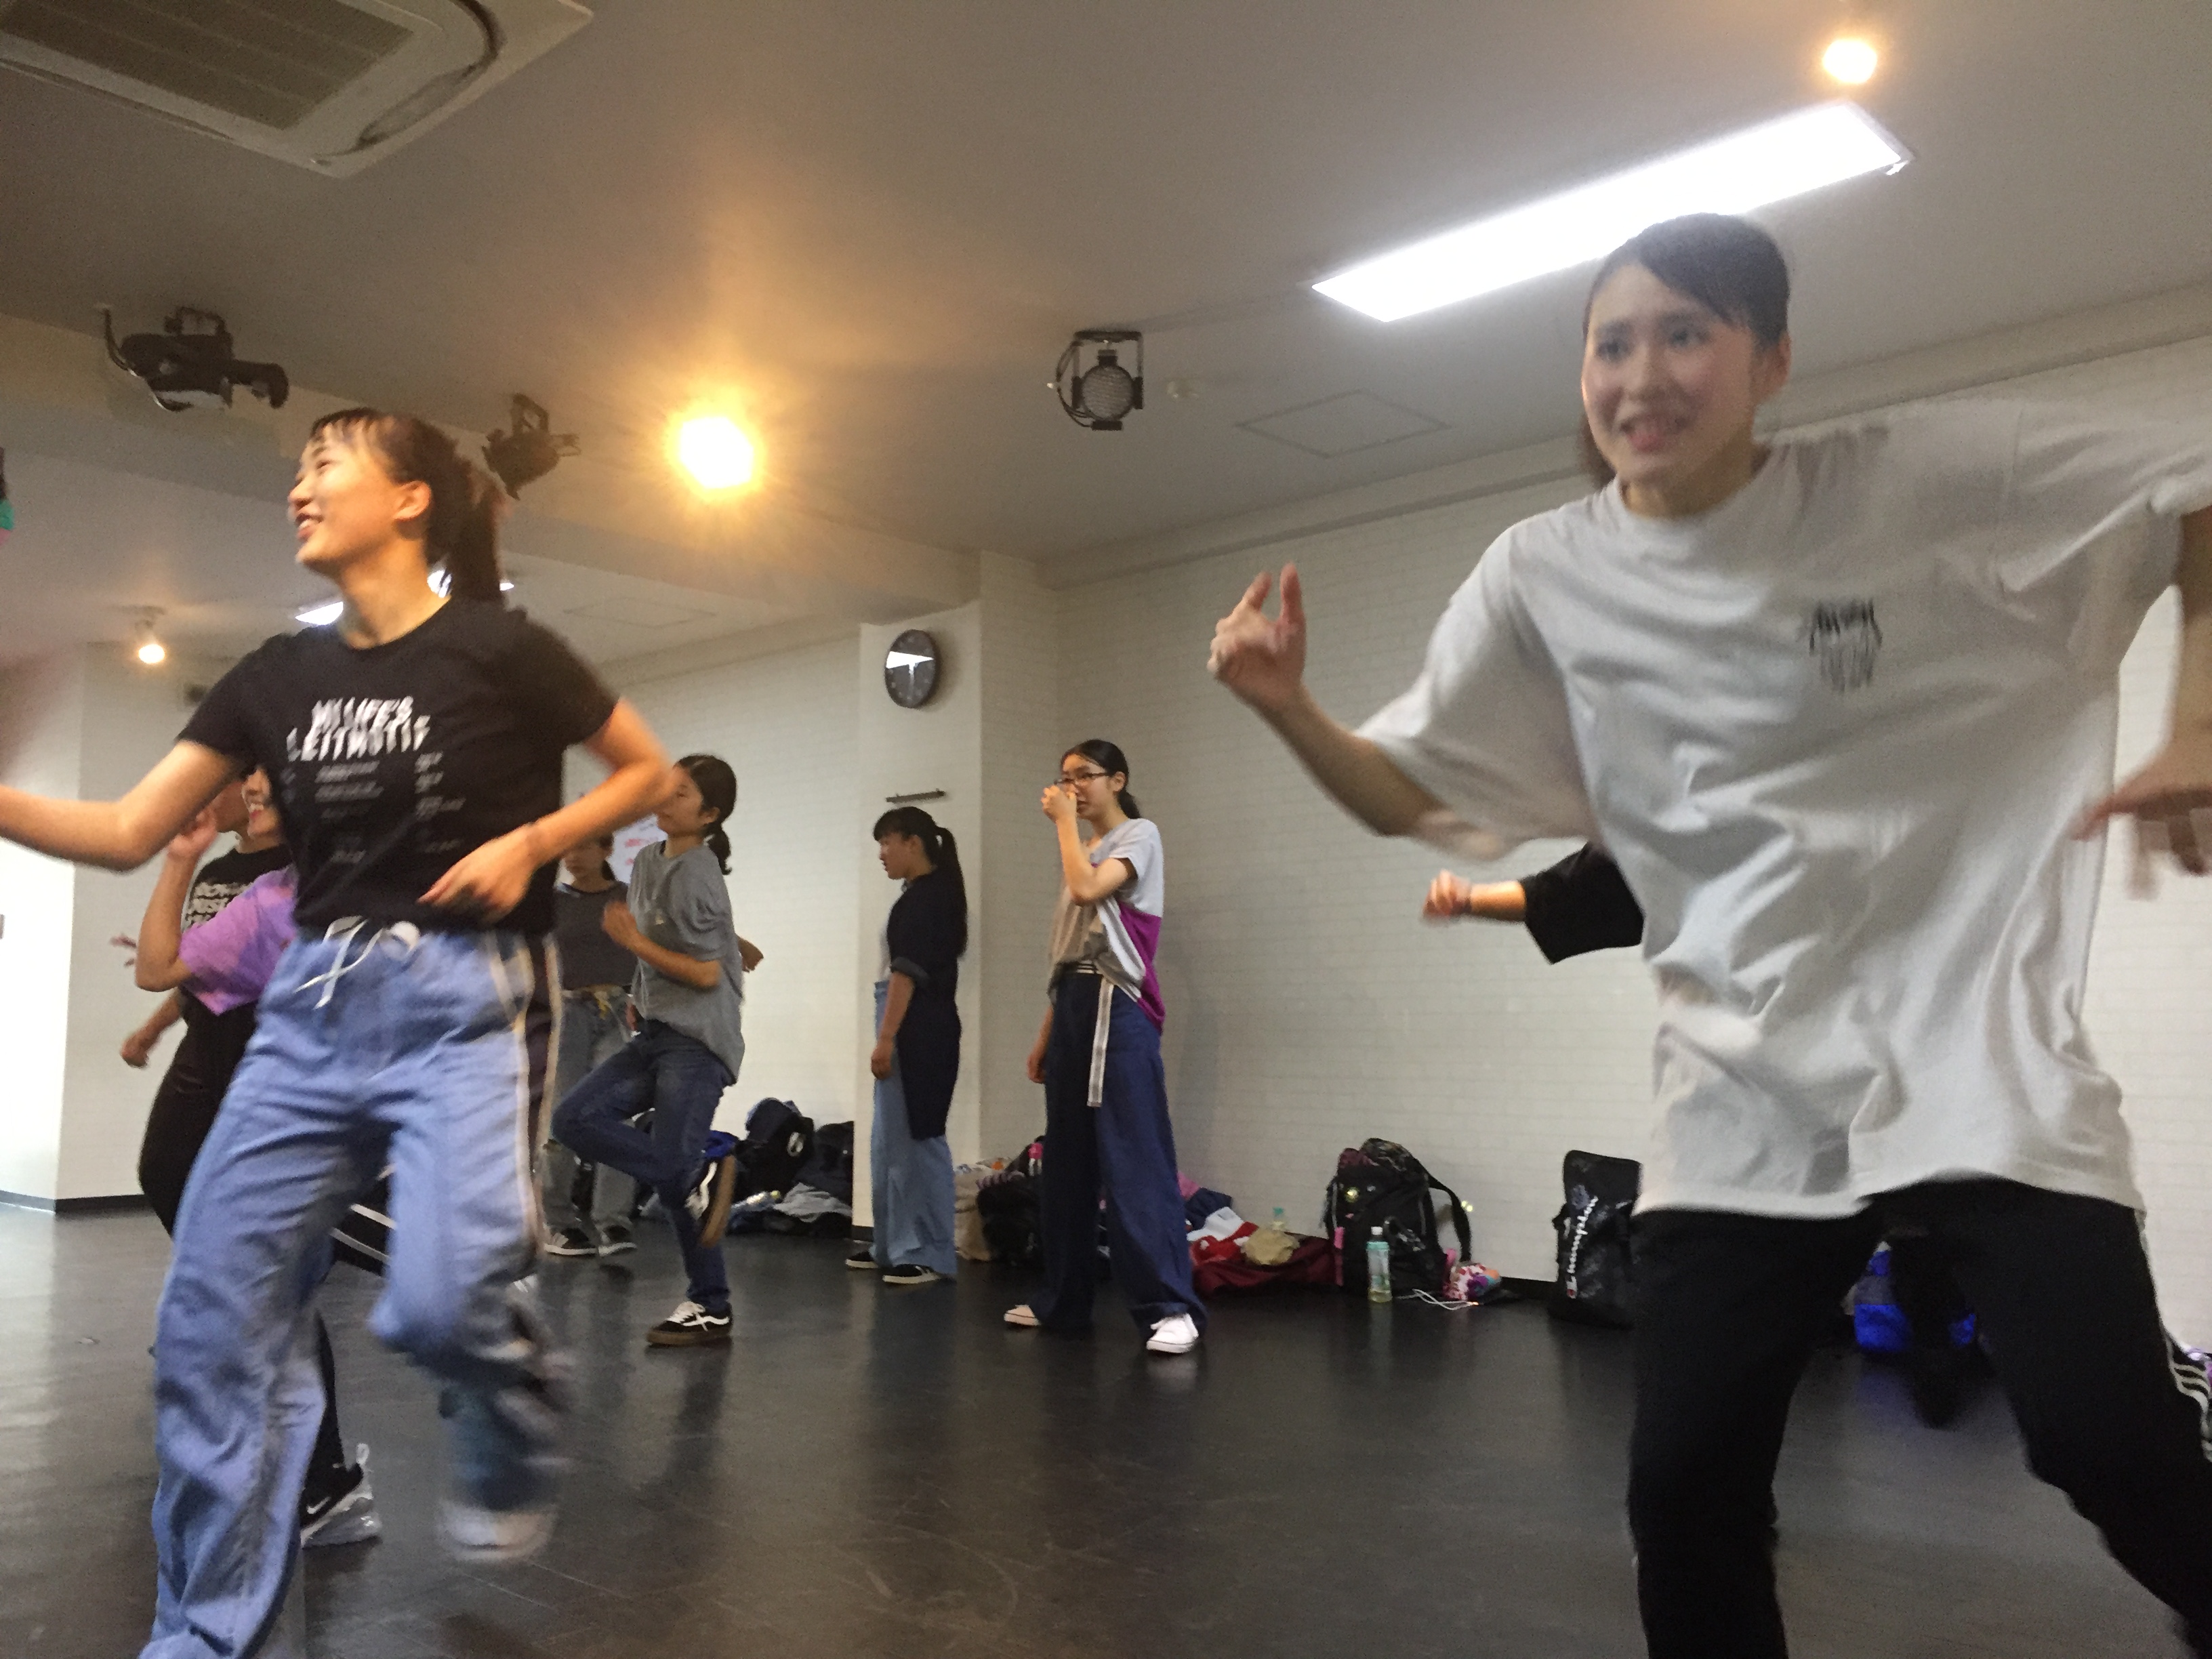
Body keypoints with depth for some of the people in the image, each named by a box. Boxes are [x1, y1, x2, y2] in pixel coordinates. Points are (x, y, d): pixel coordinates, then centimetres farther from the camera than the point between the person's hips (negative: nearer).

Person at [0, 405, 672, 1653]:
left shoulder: (496, 648, -5)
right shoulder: (280, 676, 10)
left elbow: (650, 773, 4)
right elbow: (126, 834, 9)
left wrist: (531, 840, -10)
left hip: (456, 1003, -5)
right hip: (313, 1003, 6)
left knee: (440, 1298, -21)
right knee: (212, 1315, 2)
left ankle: (520, 1439, 17)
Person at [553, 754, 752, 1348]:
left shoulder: (694, 875, -15)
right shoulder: (647, 862, 12)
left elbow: (706, 974, -16)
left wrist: (633, 941, -13)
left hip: (698, 1042, -9)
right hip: (655, 1034, 9)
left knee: (669, 1169, -11)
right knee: (574, 1120, -5)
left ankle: (710, 1309, 3)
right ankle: (701, 1170, 2)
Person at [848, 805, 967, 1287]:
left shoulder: (923, 898, -13)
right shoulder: (934, 895, 17)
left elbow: (907, 973, -19)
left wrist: (885, 1039, -20)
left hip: (916, 1034, -11)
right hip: (913, 1032, 11)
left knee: (916, 1140, -5)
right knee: (891, 1143, 14)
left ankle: (930, 1254, 1)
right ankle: (894, 1246, 21)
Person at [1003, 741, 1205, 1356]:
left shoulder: (1139, 835, -1)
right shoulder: (1083, 849, 21)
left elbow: (1088, 890, -20)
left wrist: (1066, 821, -8)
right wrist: (1045, 1034, 16)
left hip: (1117, 1009, -8)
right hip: (1071, 1009, 8)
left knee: (1135, 1161, -13)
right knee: (1066, 1162, 10)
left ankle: (1169, 1307, -12)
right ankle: (1063, 1300, 19)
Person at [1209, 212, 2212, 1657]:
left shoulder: (1932, 479, -7)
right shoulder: (1543, 579, 0)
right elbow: (1409, 797, 5)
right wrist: (1287, 707, -14)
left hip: (1978, 1048, -2)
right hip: (1743, 1095, 2)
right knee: (1687, 1494, 1)